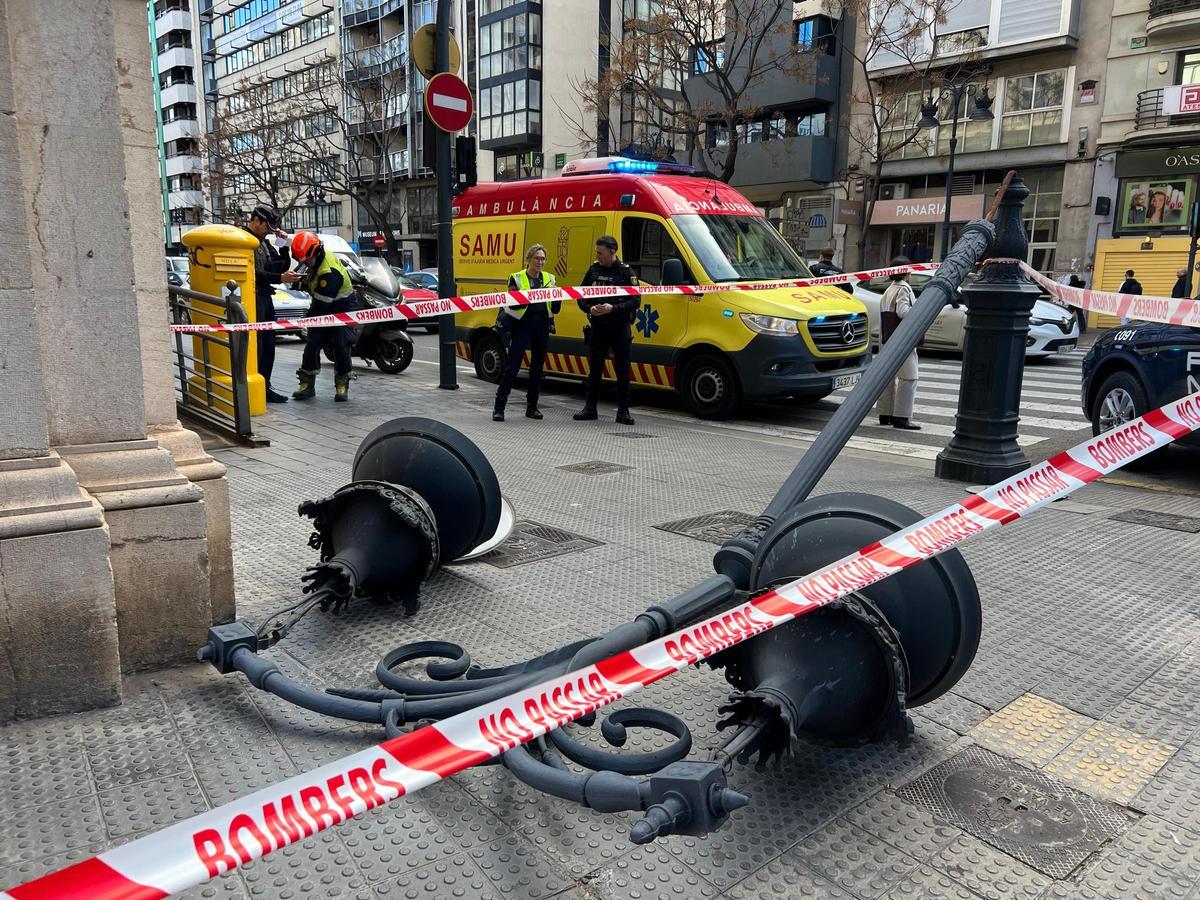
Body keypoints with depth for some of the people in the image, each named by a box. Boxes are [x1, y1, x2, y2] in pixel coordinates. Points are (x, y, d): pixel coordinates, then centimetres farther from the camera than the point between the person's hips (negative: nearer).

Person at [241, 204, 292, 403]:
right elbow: (252, 273, -18)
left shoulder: (264, 241, 19)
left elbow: (283, 266, 20)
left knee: (268, 345, 12)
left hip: (265, 297, 9)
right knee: (254, 345, -10)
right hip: (252, 298, -9)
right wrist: (280, 278, -20)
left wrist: (284, 245, 7)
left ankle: (264, 388, 19)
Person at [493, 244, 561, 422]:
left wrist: (558, 297, -9)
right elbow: (512, 304, -10)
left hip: (541, 327, 5)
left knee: (537, 366, 9)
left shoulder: (549, 279, 12)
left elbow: (555, 310, 11)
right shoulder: (516, 278, 1)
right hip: (521, 325, -4)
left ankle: (532, 407, 19)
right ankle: (499, 407, -4)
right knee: (512, 366, -8)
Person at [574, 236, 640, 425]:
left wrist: (613, 308, -20)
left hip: (620, 328, -3)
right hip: (597, 327, 3)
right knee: (594, 369, 9)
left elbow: (635, 301, -9)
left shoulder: (626, 272, -5)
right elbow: (581, 296, 12)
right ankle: (590, 409, 18)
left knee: (622, 370, 1)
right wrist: (590, 308, -9)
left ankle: (623, 411, 8)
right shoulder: (593, 270, 7)